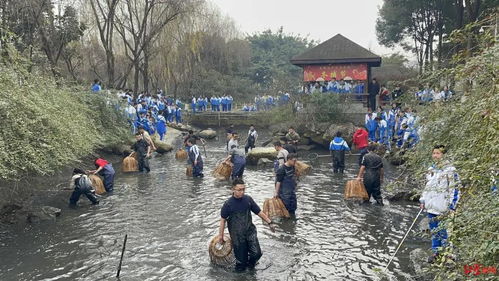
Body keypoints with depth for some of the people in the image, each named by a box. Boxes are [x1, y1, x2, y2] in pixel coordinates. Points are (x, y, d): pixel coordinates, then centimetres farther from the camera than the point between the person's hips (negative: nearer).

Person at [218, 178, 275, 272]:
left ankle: (250, 264, 23)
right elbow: (223, 219, -3)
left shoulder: (248, 199, -3)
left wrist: (270, 222, 3)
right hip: (237, 235, -2)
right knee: (241, 259, 1)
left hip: (250, 231, 3)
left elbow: (259, 212, 5)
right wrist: (220, 235, -1)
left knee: (256, 253, -8)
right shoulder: (228, 204, -12)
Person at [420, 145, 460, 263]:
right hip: (431, 205, 7)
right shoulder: (431, 169, 14)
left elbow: (454, 188, -10)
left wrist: (451, 206, -14)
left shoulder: (449, 169, -7)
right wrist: (423, 200, 15)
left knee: (443, 230, -5)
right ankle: (435, 252, 23)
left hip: (442, 206, -7)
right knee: (434, 230, 13)